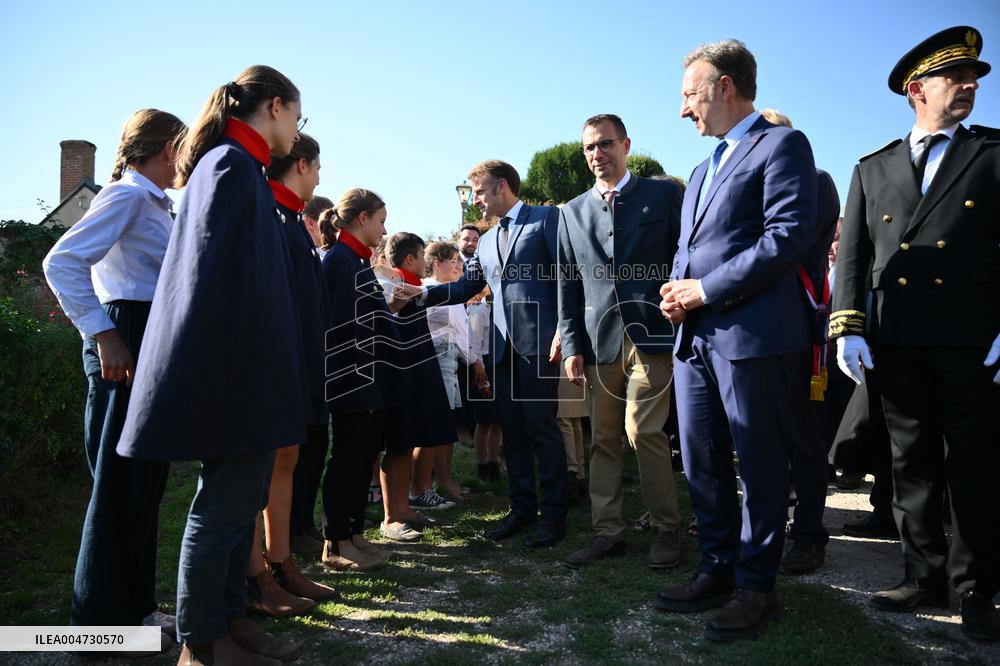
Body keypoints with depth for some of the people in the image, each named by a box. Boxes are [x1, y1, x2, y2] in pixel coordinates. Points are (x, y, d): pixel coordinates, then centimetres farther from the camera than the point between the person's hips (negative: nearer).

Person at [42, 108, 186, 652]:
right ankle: (102, 618, 10)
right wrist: (103, 336, -21)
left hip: (157, 344, 9)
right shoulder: (127, 195, -7)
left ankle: (135, 605, 23)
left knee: (146, 482, 12)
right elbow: (61, 263, -18)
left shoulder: (159, 205, 19)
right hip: (128, 343, -9)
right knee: (122, 484, -2)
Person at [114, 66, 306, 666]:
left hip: (242, 370, 10)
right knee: (224, 505, -1)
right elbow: (218, 274, -20)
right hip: (235, 369, -10)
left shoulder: (233, 165, 20)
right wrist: (231, 368, -23)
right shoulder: (234, 164, -10)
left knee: (241, 501, 15)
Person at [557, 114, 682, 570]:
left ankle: (665, 530, 8)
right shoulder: (572, 212, 15)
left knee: (643, 430, -9)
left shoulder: (664, 194, 6)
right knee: (603, 439, 6)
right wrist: (571, 346, 6)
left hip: (652, 335, -3)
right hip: (599, 340, 4)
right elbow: (568, 284, 13)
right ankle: (607, 532, 17)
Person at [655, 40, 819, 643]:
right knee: (702, 464, 11)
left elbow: (790, 235, -15)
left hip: (753, 336, -8)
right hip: (696, 338, 8)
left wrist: (706, 289, -14)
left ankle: (756, 586, 17)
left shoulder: (781, 144, -2)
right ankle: (718, 571, 26)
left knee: (760, 467, 3)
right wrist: (677, 291, 4)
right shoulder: (702, 172, 24)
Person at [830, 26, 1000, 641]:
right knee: (912, 464, 9)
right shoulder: (873, 170, 14)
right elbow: (853, 255, 8)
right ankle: (926, 577, 21)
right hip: (897, 342, 2)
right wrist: (847, 328, -3)